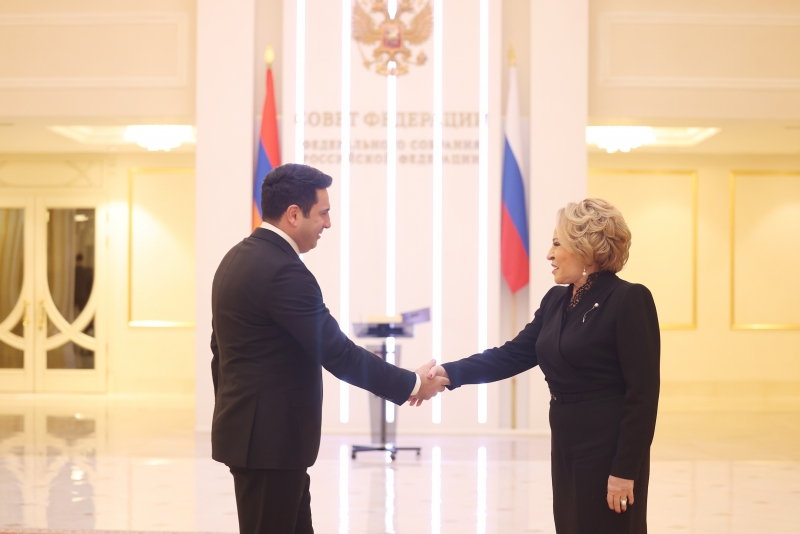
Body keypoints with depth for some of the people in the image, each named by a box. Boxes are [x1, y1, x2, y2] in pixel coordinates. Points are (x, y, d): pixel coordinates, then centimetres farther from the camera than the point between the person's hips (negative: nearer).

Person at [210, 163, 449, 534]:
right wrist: (412, 384, -11)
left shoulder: (237, 259, 10)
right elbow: (338, 353, -21)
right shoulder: (284, 271, -21)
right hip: (271, 437, -10)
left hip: (253, 430, 10)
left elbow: (221, 350, 18)